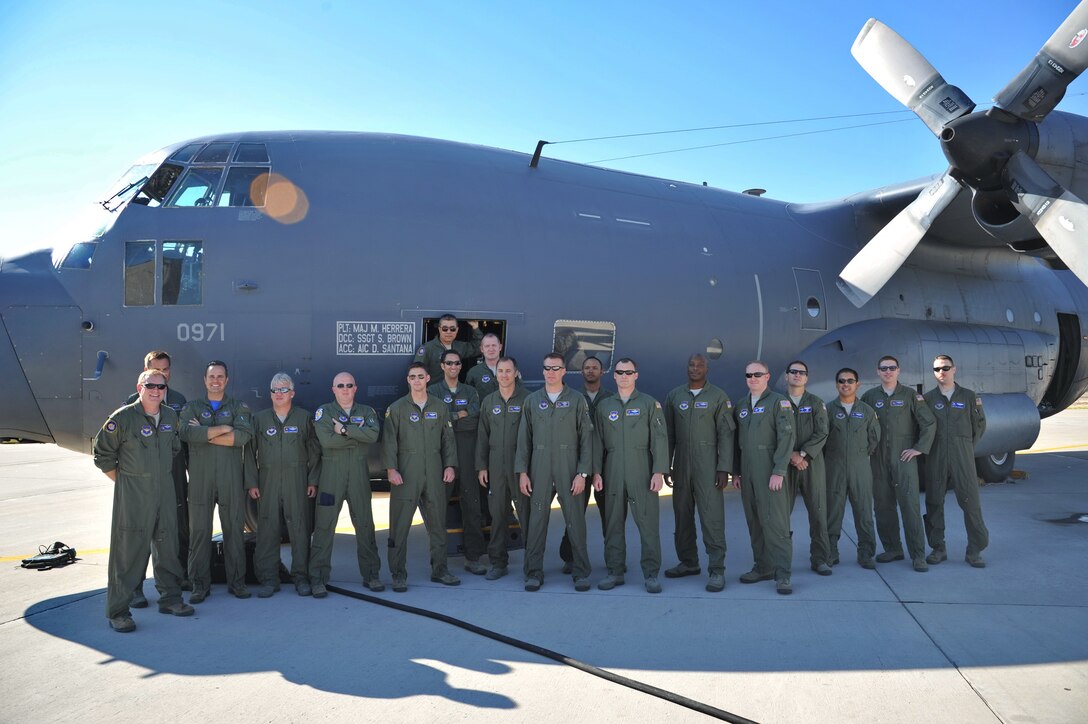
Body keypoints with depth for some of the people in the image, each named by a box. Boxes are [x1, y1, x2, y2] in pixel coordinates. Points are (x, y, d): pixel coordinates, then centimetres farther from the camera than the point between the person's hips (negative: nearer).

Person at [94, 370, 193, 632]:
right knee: (128, 550, -3)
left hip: (164, 490, 6)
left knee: (167, 546, 12)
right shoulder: (122, 418, -10)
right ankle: (118, 611, 6)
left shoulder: (170, 416, 7)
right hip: (132, 493, -6)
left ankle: (170, 598, 26)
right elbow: (103, 454, -4)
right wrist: (123, 480, -3)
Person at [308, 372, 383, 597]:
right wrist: (357, 435, -7)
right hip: (331, 471, -2)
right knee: (324, 525, -3)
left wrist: (344, 429, -12)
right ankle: (318, 578, 4)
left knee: (365, 523, 5)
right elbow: (326, 440, -12)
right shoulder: (324, 411, 6)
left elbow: (373, 435, -8)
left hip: (359, 472, 2)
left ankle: (371, 574, 14)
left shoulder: (367, 411, 12)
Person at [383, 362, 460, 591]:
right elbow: (389, 441, -3)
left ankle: (439, 569, 20)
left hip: (434, 473, 3)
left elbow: (448, 438, 11)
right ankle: (398, 574, 8)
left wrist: (450, 465, 3)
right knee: (400, 524, -1)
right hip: (405, 474, -3)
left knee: (437, 522, 8)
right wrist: (391, 468, -12)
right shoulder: (397, 408, 2)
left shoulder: (440, 407, 10)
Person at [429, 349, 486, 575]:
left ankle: (473, 558, 8)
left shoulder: (470, 391, 15)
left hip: (467, 454, 3)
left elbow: (475, 420, 1)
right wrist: (462, 415, -6)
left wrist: (450, 418, -6)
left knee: (472, 506, 2)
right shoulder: (433, 391, 8)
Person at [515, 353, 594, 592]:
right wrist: (522, 472, 2)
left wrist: (582, 473, -7)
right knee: (536, 521, 4)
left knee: (575, 521, 1)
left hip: (569, 471, -2)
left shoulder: (577, 400, 3)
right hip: (539, 471, 2)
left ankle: (581, 572, 13)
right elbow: (524, 439, 9)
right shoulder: (532, 401, 10)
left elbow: (586, 439, 0)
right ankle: (534, 573, 14)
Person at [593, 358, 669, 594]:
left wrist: (659, 471, -10)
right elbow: (598, 441, 11)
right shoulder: (604, 406, 12)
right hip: (613, 473, 3)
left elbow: (659, 439, -2)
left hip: (642, 472, -3)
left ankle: (651, 574, 6)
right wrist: (596, 472, 3)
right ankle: (615, 572, 16)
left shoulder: (649, 403, 4)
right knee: (613, 523, 6)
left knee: (648, 522, -3)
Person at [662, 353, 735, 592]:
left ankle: (717, 570, -2)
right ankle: (688, 563, 24)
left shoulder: (718, 396, 0)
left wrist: (724, 469, -10)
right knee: (682, 516, 11)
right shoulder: (673, 396, 9)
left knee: (712, 516, -7)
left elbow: (726, 434, -4)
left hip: (708, 465, -4)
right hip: (681, 465, 4)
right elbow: (668, 434, 10)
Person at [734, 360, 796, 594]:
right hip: (747, 472, 6)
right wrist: (736, 471, 12)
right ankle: (763, 568, 17)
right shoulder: (740, 406, 16)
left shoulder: (779, 402, -3)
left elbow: (786, 438, -10)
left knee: (775, 522, -8)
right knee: (755, 522, 8)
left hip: (770, 472, -6)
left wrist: (778, 472, -16)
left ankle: (782, 574, -3)